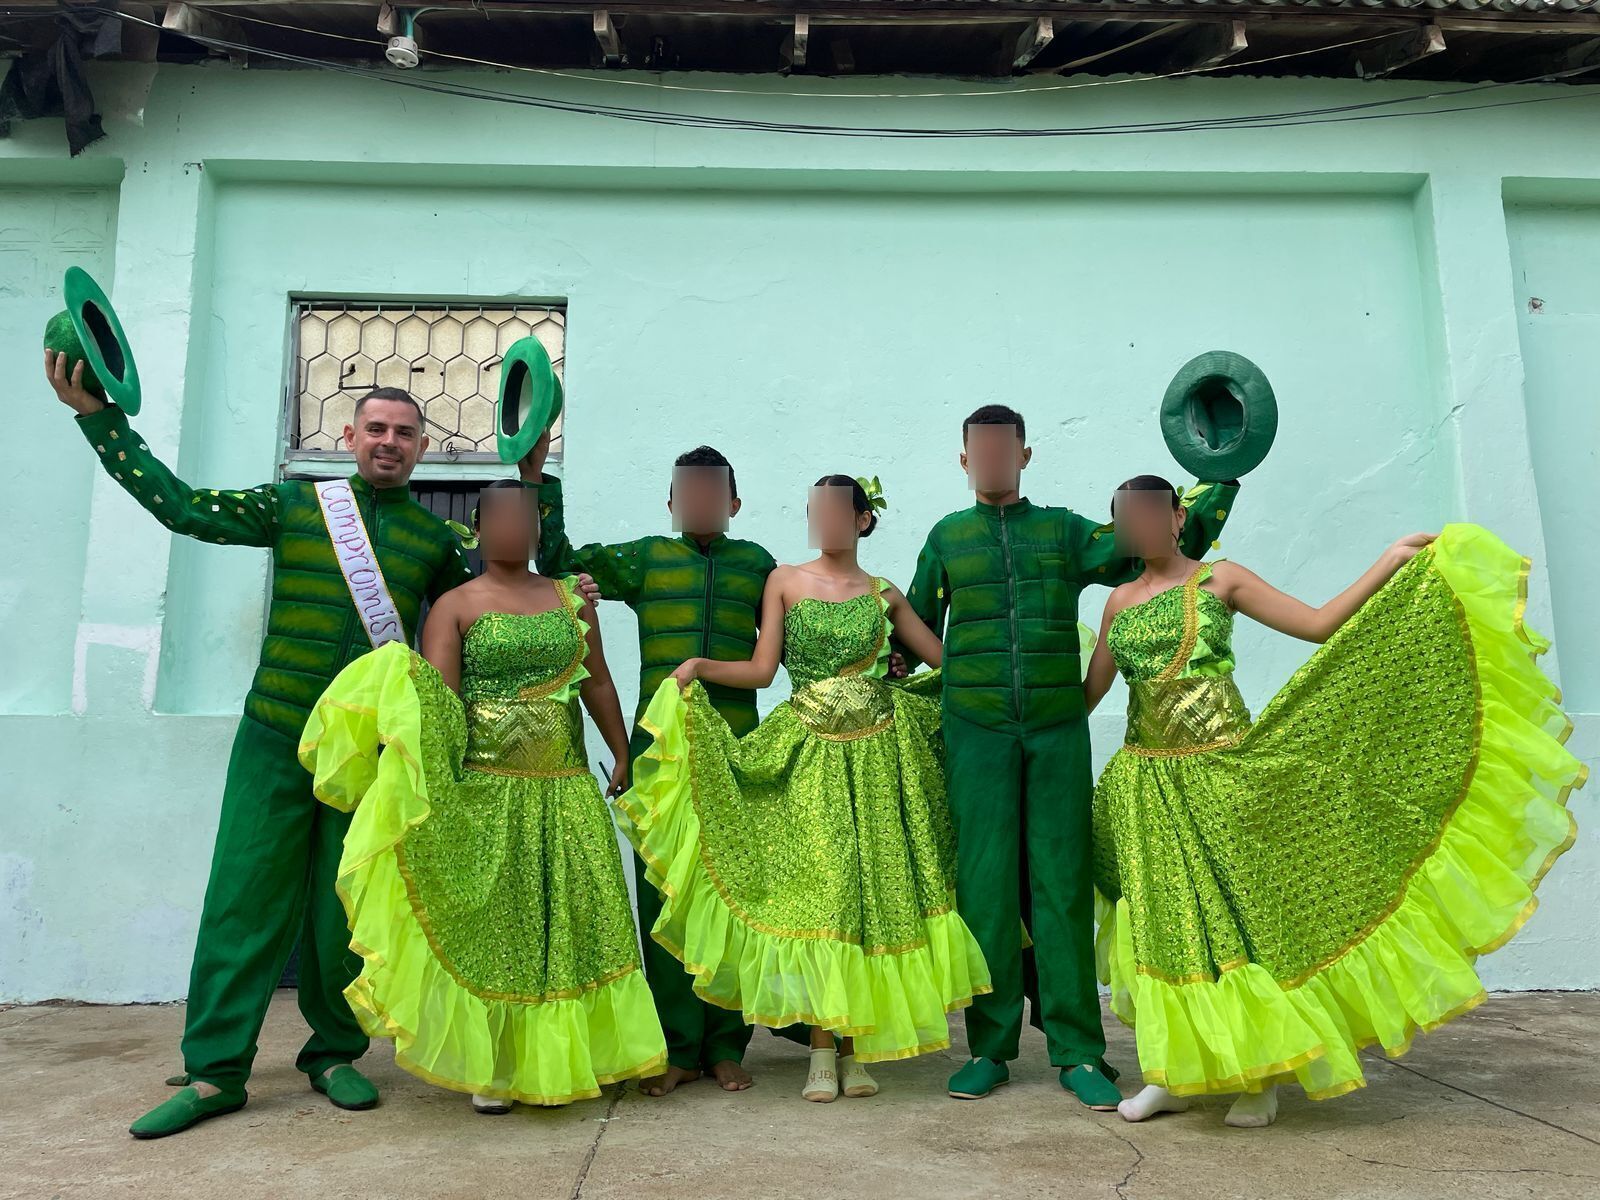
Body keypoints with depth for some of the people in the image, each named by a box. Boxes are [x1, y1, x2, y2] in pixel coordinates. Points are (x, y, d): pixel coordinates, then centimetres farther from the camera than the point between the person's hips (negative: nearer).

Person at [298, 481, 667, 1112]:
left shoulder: (571, 598, 12)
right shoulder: (456, 605, 2)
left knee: (566, 921, 6)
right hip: (483, 794, -3)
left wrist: (622, 755, 15)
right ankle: (489, 1066, 17)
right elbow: (435, 696, -9)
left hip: (567, 793, 3)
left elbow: (597, 684, 16)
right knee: (489, 924, 4)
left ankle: (557, 1055, 21)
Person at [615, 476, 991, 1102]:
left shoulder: (883, 594, 10)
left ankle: (857, 1047, 14)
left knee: (873, 892, 2)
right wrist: (699, 666, -12)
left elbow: (943, 657, 15)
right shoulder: (785, 580, 6)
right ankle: (822, 1050, 9)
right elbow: (762, 669, 0)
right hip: (810, 754, -1)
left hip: (877, 752, 2)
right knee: (814, 895, -2)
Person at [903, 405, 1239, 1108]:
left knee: (1061, 880, 1)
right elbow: (916, 630, 19)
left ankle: (1077, 1052, 10)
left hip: (1058, 730, 0)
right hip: (975, 730, 0)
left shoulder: (1063, 531, 13)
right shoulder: (947, 536, 14)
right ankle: (990, 1048, 12)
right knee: (985, 882, 1)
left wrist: (1218, 487, 6)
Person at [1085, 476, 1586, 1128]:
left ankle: (1261, 1073, 17)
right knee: (1164, 925, 3)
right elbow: (1086, 695, 17)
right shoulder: (1120, 600, 12)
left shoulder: (1218, 578, 2)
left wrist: (1393, 561, -4)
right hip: (1146, 788, 3)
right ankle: (1174, 1072, 17)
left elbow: (1320, 624, 0)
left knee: (1240, 911, 0)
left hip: (1221, 774, -3)